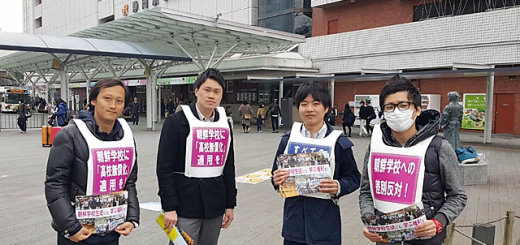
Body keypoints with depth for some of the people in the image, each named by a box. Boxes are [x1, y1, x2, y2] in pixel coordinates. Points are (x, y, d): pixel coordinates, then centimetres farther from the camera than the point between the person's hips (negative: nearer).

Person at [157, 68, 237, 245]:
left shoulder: (224, 124, 9)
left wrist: (230, 204, 10)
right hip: (186, 204, -5)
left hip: (214, 204, 5)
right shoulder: (176, 122, -7)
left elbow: (228, 167, 12)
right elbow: (164, 168, -10)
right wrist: (169, 207, -14)